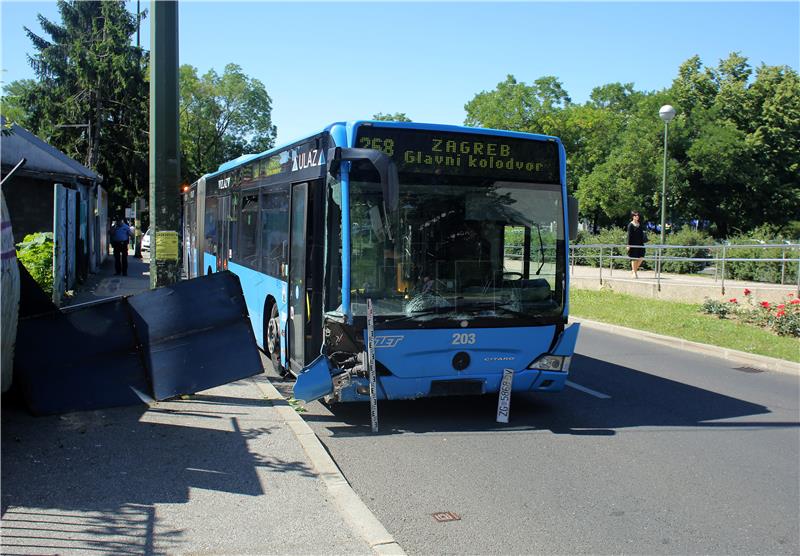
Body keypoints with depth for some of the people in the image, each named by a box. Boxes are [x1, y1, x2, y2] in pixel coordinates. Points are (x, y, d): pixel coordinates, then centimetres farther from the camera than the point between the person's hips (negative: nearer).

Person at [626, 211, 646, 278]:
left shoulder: (640, 224, 11)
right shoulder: (630, 225, -6)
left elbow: (642, 234, 15)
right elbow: (629, 235, -9)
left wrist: (642, 242, 11)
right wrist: (628, 245, -13)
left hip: (640, 243, 6)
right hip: (633, 244, -6)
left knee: (641, 258, 0)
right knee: (634, 258, 0)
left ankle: (634, 270, 19)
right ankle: (634, 273, 10)